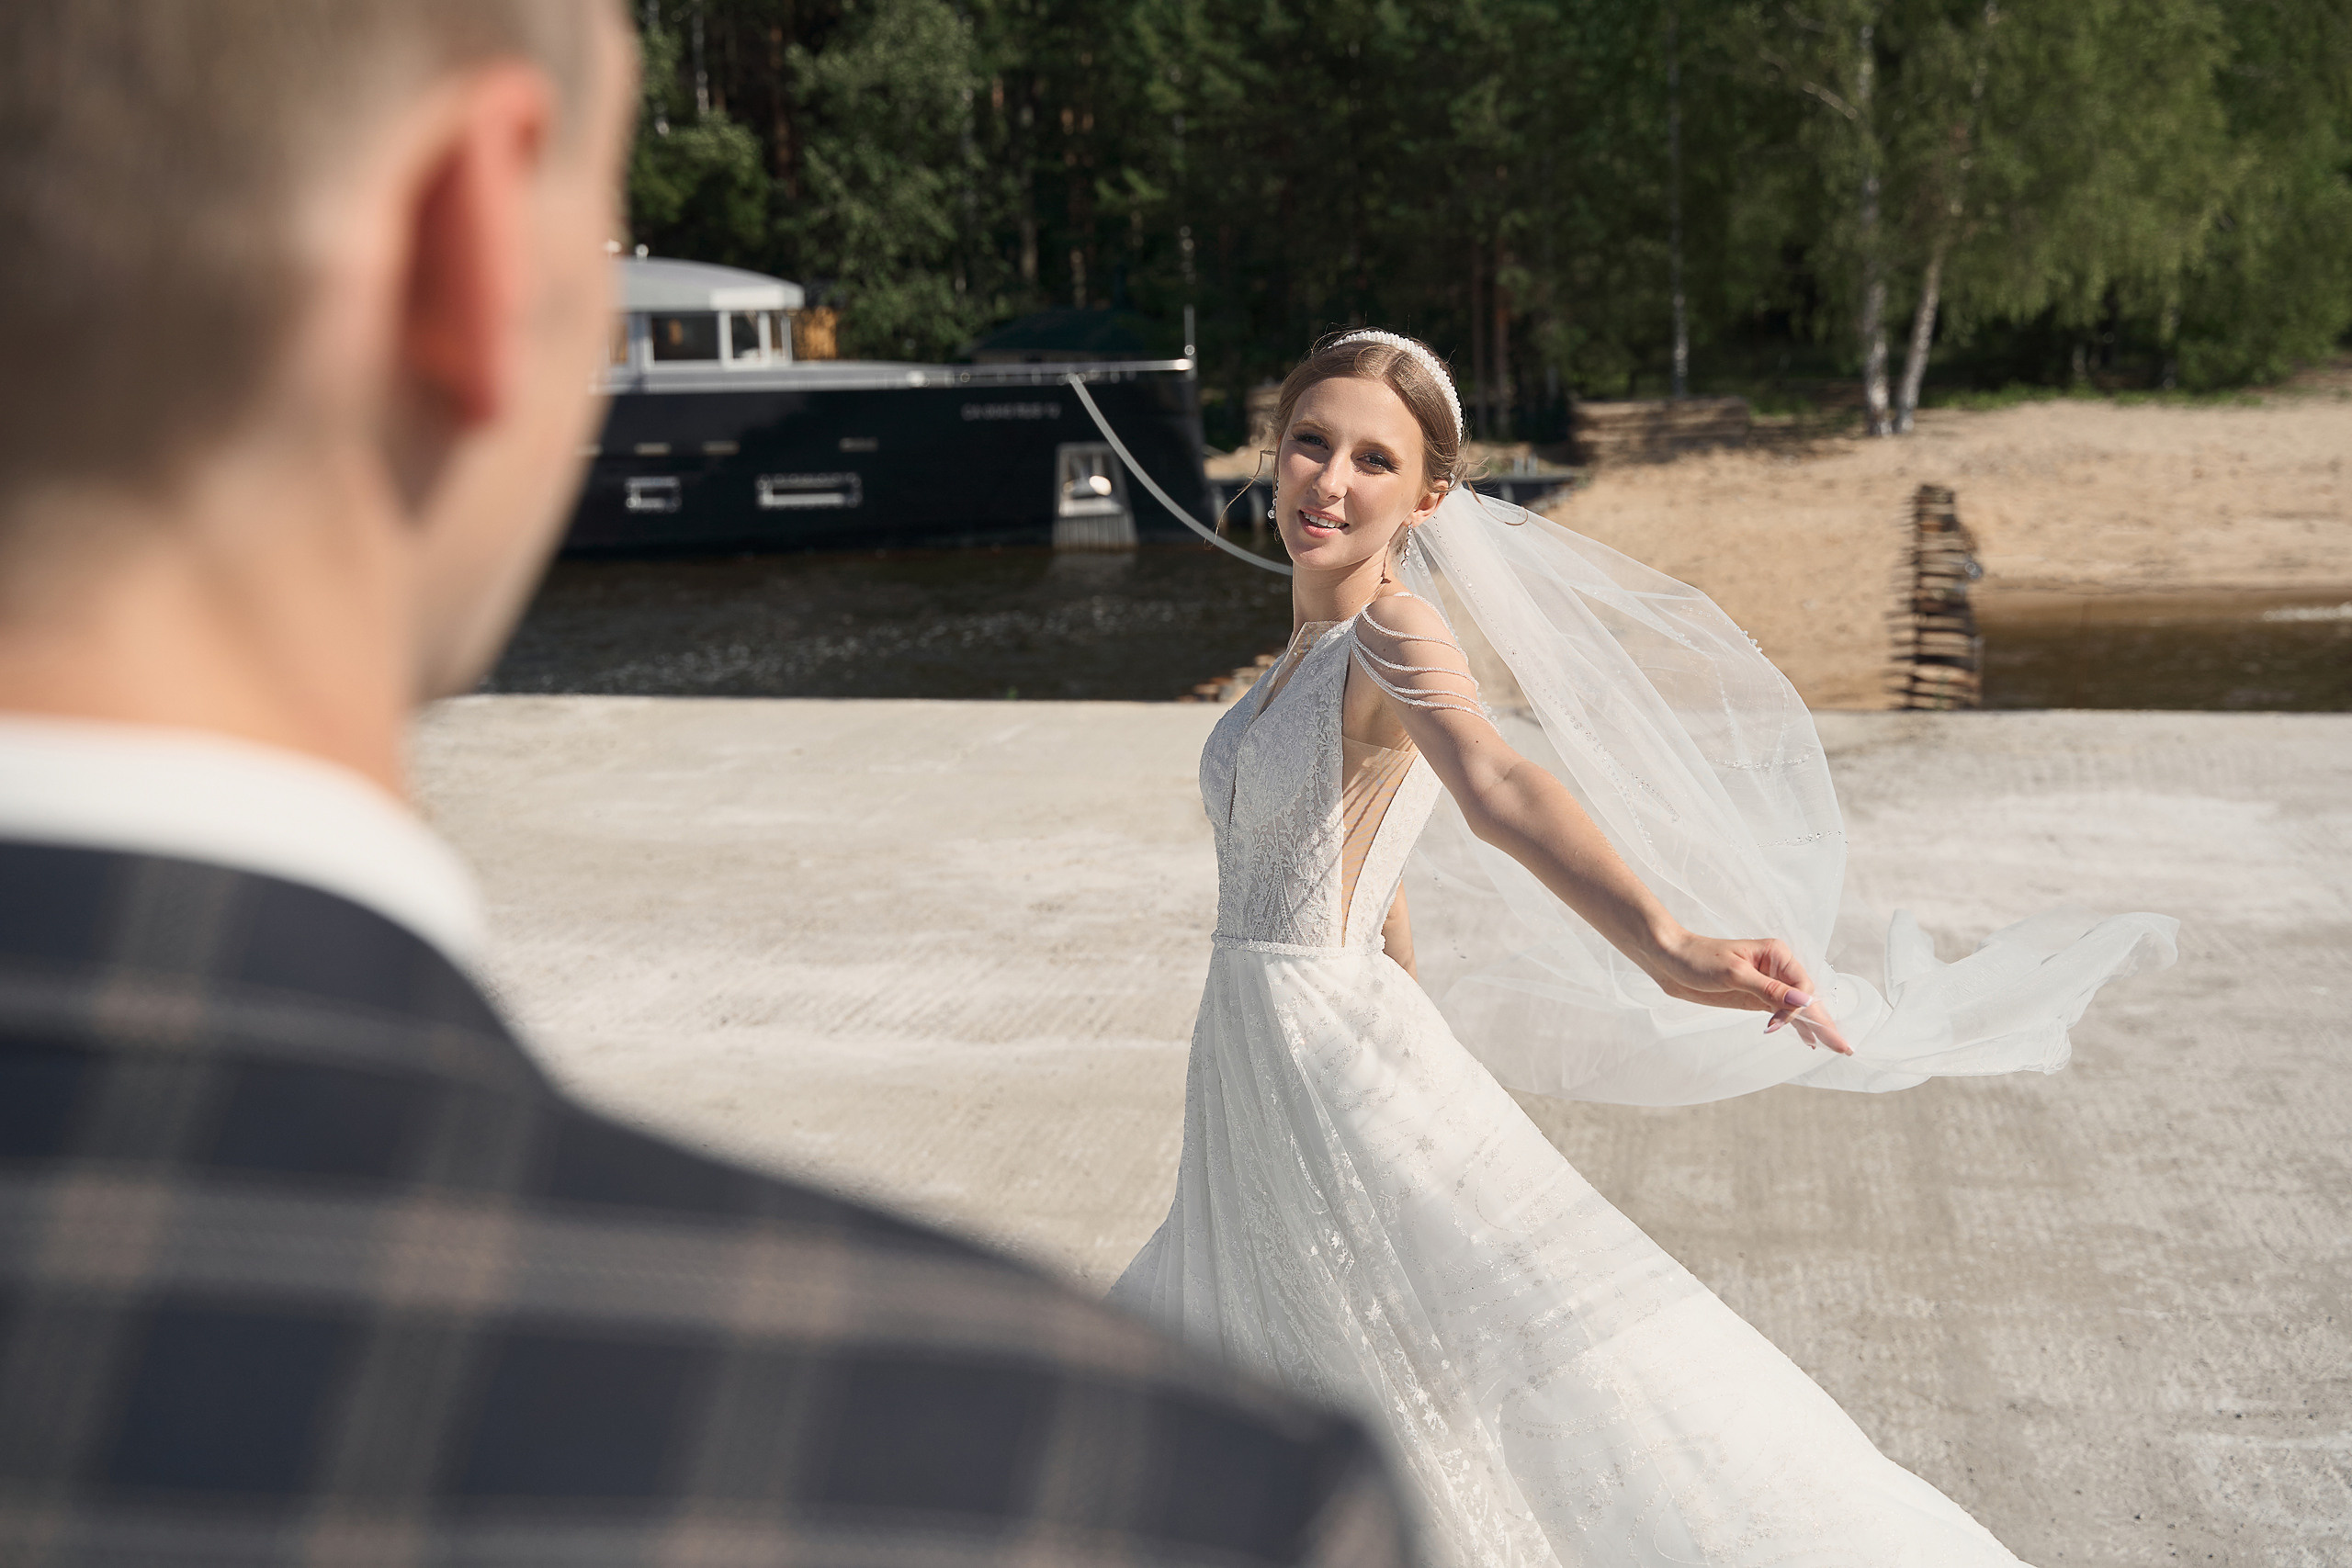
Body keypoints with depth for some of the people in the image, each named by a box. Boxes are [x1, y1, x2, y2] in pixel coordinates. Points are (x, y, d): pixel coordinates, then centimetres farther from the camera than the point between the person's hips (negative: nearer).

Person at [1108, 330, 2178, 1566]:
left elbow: (1499, 784, -36)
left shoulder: (1393, 631, -15)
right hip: (1252, 1088, 9)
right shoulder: (1312, 647, 11)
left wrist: (1664, 944, -53)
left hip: (1348, 1073, -8)